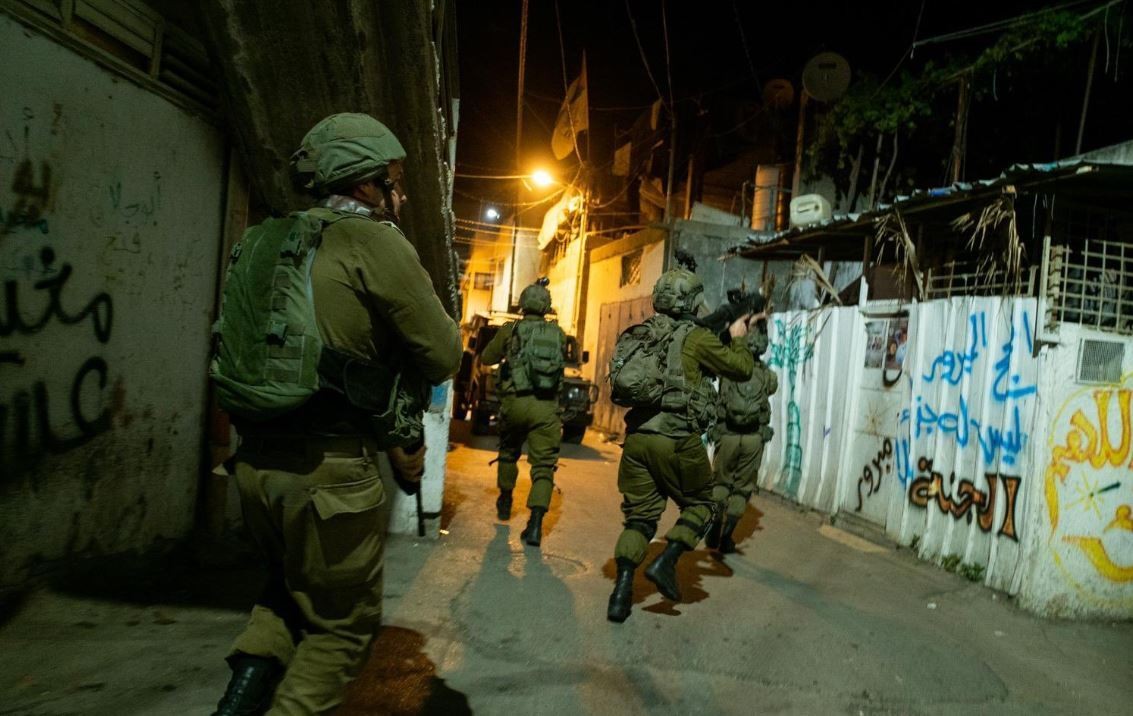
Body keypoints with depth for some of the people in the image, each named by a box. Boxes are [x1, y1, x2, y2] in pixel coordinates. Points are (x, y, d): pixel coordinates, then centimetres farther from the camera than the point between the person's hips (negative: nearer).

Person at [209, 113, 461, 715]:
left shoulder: (266, 242, 12)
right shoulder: (376, 242, -11)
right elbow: (442, 356, -11)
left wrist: (389, 435, 10)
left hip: (256, 460, 7)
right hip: (329, 470, -7)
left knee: (292, 586, 31)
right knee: (341, 625, 14)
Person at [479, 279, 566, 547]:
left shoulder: (510, 329, 1)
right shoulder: (558, 333, 5)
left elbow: (486, 358, 11)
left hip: (515, 402, 0)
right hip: (546, 406, 0)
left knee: (508, 453, 24)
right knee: (544, 465, 1)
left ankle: (505, 502, 41)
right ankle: (535, 523, -11)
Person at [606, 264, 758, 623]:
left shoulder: (640, 334, 11)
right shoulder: (696, 338, -5)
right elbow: (741, 368, 4)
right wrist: (737, 337, 22)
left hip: (637, 437, 5)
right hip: (677, 441, -5)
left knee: (641, 514, 13)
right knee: (700, 505, 17)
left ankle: (622, 589, 4)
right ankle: (666, 562, 0)